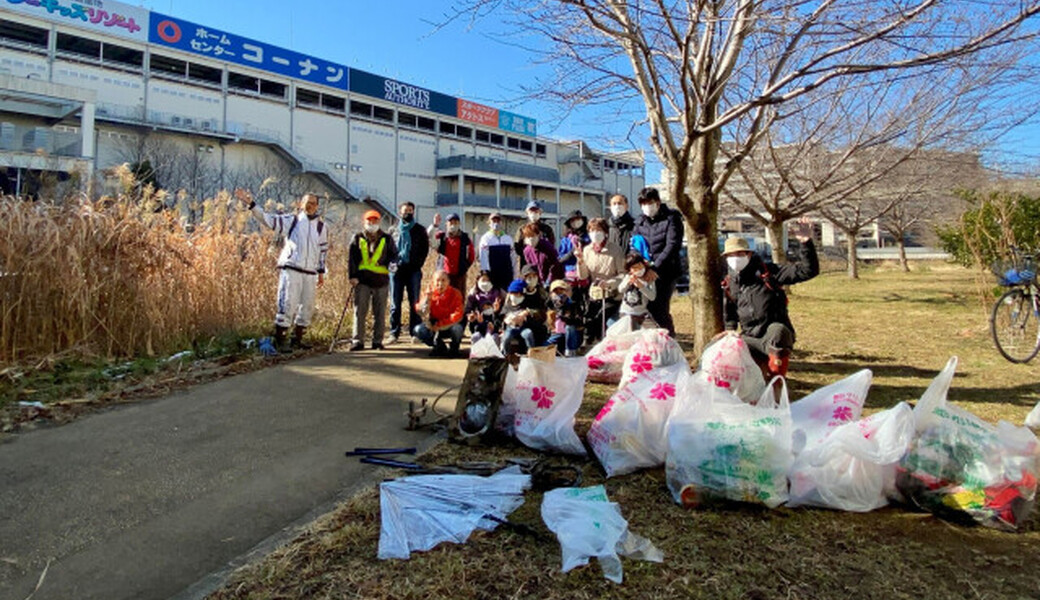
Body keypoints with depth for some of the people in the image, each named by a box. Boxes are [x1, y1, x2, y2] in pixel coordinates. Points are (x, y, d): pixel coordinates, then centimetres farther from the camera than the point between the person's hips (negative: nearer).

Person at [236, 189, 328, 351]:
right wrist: (251, 204, -15)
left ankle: (297, 339, 22)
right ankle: (279, 340, -4)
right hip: (291, 269, -4)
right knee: (287, 304, -10)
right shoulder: (292, 220, 5)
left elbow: (323, 250, 18)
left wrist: (321, 272, 17)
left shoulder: (321, 227, 14)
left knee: (307, 307, 8)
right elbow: (267, 218, -3)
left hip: (310, 273, 4)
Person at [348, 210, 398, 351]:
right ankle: (358, 341, 3)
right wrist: (353, 276, -5)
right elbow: (351, 258, 5)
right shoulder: (357, 238, 10)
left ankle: (377, 341, 13)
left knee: (380, 313, 4)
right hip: (362, 280, -1)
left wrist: (392, 263, -9)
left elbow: (393, 253, 14)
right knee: (360, 311, -3)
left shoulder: (386, 239, 12)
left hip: (381, 281, 1)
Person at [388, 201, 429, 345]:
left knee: (414, 302, 1)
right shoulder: (393, 230, 13)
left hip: (413, 270, -1)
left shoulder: (420, 230, 9)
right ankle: (394, 333, 6)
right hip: (396, 270, 1)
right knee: (395, 303, 1)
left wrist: (418, 263, -6)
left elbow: (425, 248, 6)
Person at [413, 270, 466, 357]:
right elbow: (419, 310, -14)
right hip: (434, 327, 3)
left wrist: (440, 325, -27)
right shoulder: (430, 292, -4)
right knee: (417, 330, -23)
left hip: (449, 326, -3)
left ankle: (454, 349, -2)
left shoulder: (455, 293, -13)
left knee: (457, 328, -37)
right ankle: (440, 348, 2)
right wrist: (427, 297, -30)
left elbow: (457, 315, -22)